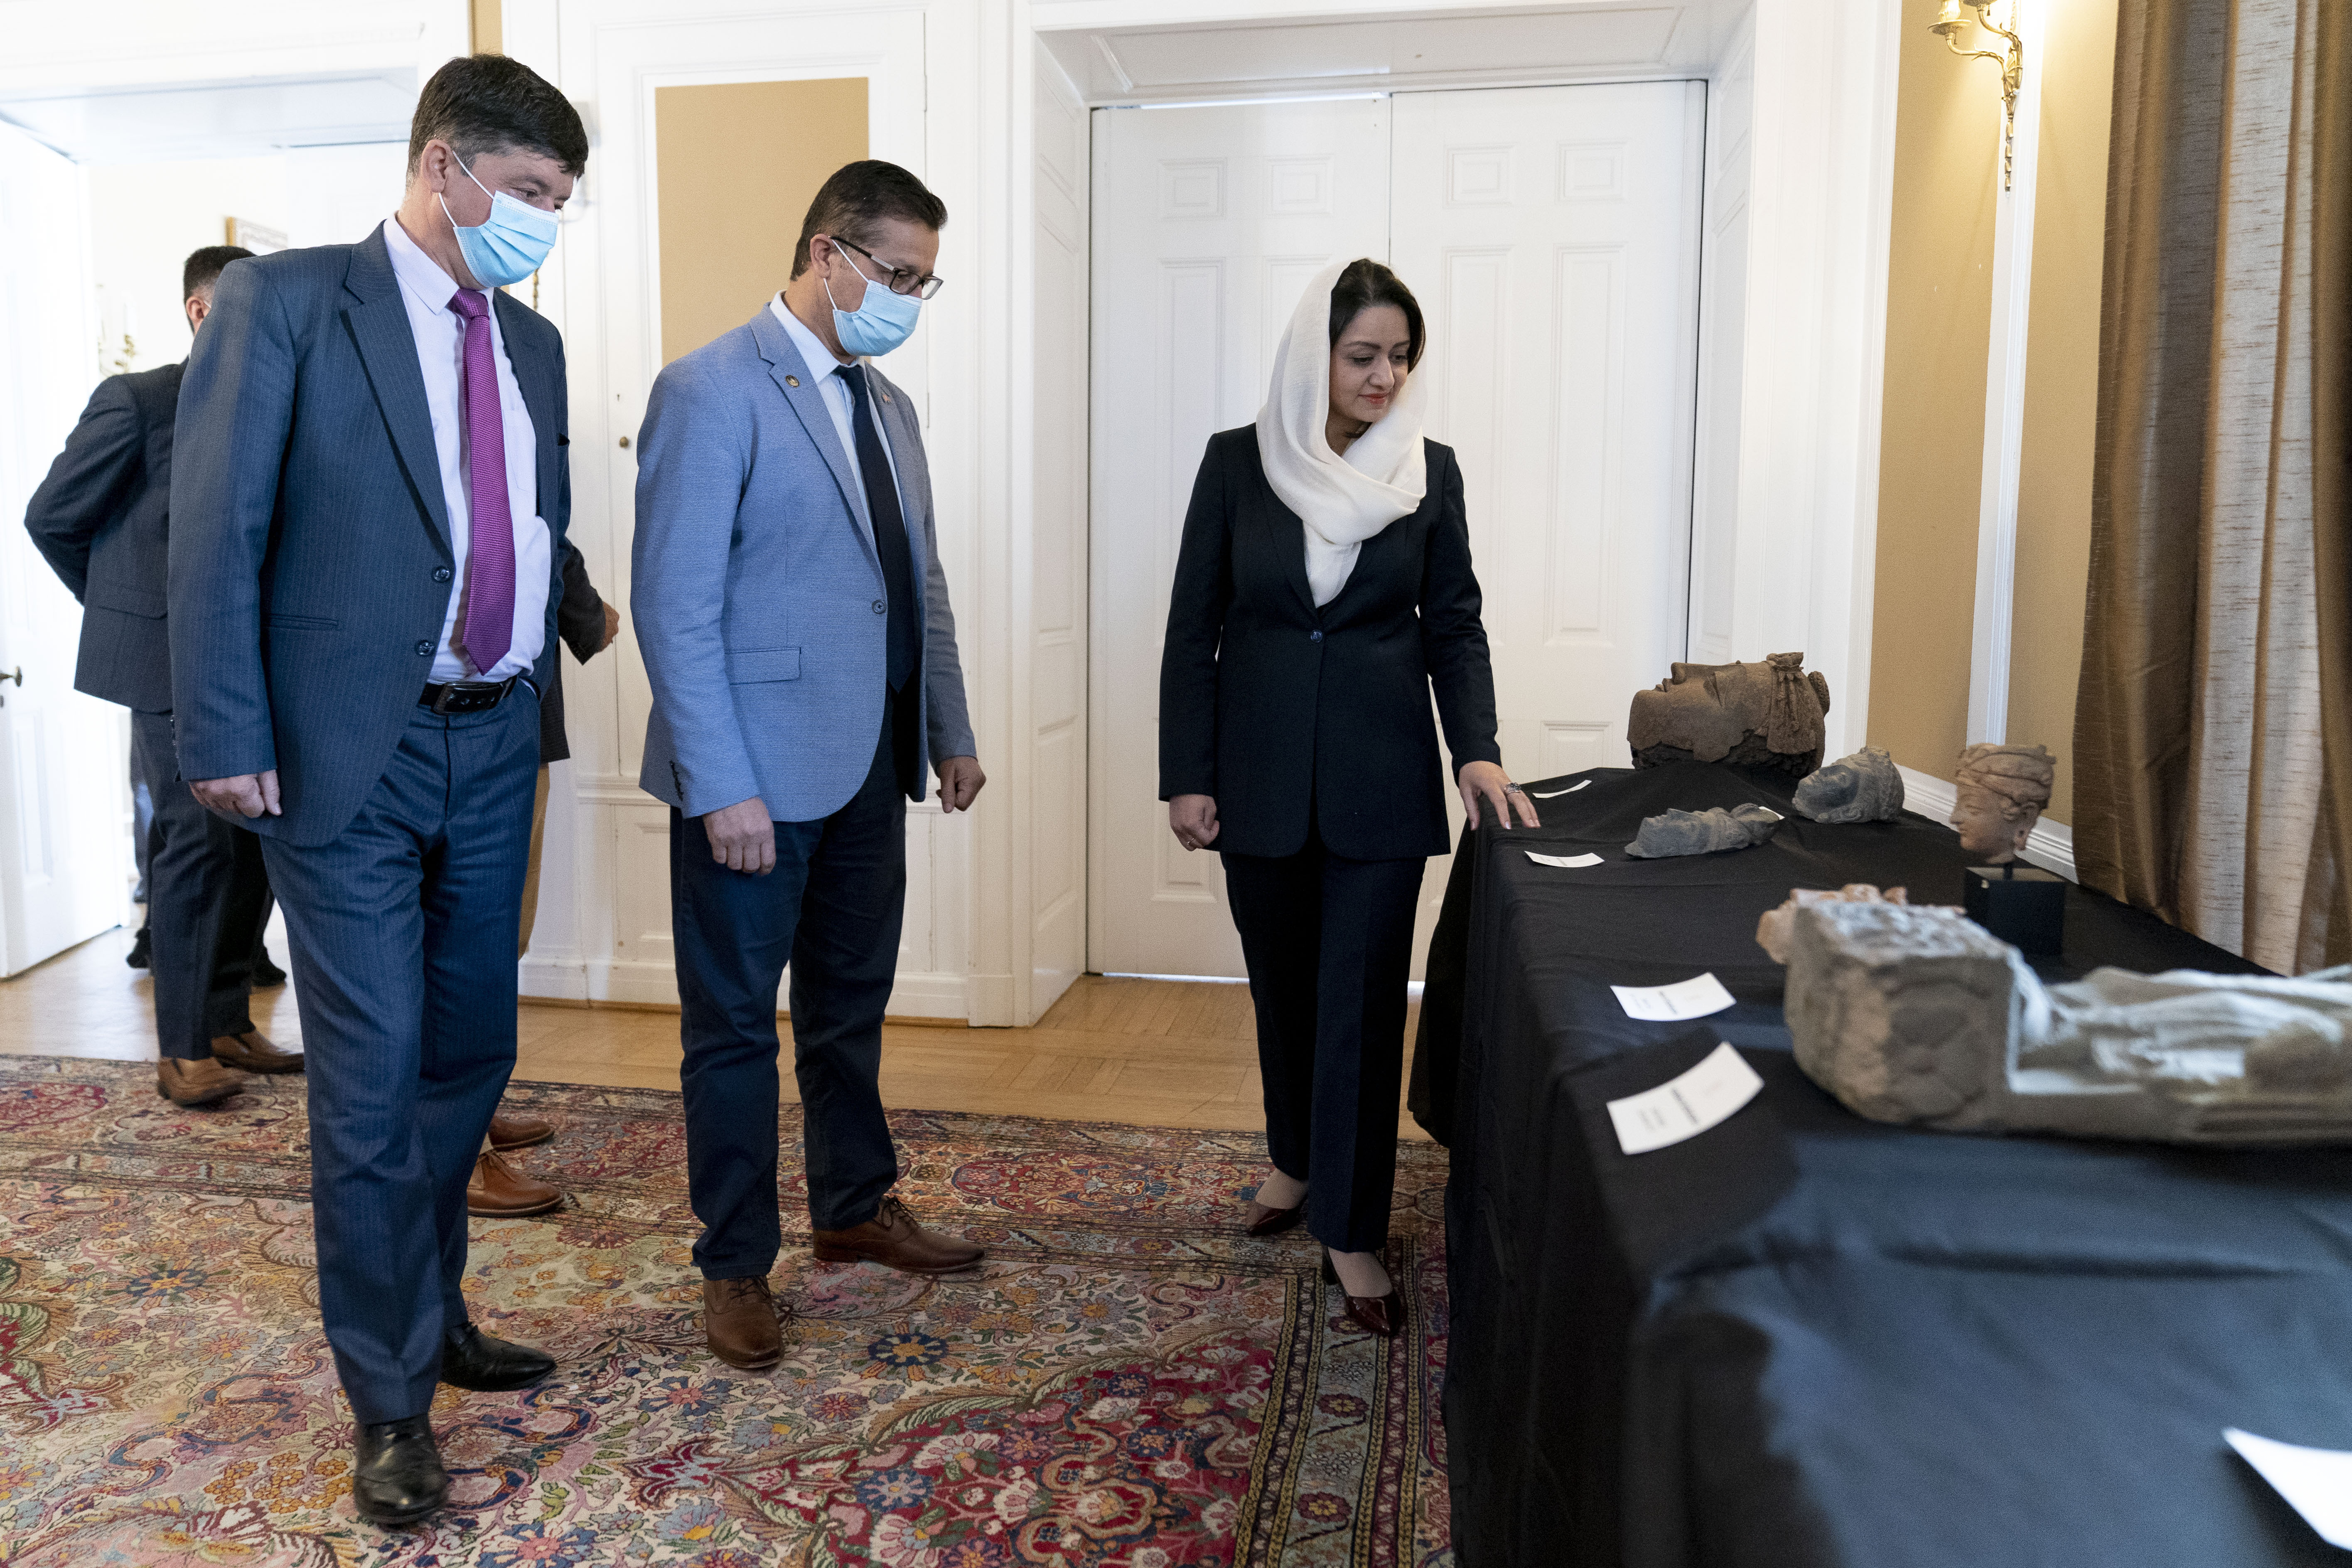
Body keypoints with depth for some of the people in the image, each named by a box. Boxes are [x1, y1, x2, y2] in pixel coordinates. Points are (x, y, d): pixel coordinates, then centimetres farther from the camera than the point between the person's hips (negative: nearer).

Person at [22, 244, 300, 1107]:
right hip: (171, 660, -5)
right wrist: (124, 606, 7)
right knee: (198, 841, -5)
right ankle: (183, 1047, 6)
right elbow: (53, 517, -1)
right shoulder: (136, 400, -6)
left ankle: (227, 1022, 21)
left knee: (255, 842, 7)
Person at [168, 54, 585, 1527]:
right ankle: (391, 1402, 17)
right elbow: (218, 531, -9)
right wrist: (228, 739, -12)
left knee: (469, 1056, 16)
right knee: (373, 1085, 0)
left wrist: (548, 661, 8)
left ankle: (432, 1312, 36)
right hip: (352, 756, -6)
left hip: (495, 750, 6)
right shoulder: (286, 301, -6)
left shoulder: (532, 342, 11)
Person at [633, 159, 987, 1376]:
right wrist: (723, 786, -19)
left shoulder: (886, 404, 14)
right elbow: (675, 606, -16)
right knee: (735, 1025, 6)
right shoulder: (711, 392, -12)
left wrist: (948, 734, 14)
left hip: (870, 764, 8)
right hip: (758, 772, -8)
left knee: (852, 1003, 20)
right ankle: (735, 1266, 22)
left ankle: (855, 1208, 38)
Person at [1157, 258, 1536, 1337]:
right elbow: (1193, 627, 0)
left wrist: (1475, 748, -10)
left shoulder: (1430, 471, 1)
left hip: (1381, 776, 0)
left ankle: (1350, 1230, 12)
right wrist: (1186, 774, -3)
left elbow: (1454, 625, 5)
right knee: (1283, 978, 15)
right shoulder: (1238, 461, -1)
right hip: (1261, 770, 1)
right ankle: (1296, 1158, 39)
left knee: (1363, 995, 0)